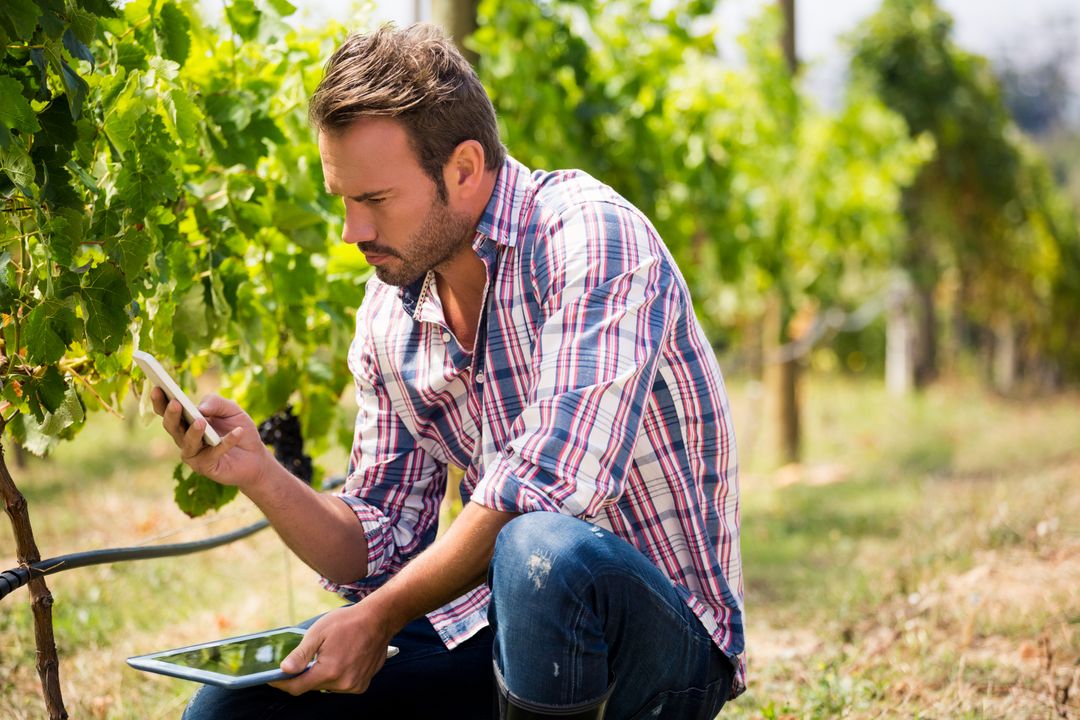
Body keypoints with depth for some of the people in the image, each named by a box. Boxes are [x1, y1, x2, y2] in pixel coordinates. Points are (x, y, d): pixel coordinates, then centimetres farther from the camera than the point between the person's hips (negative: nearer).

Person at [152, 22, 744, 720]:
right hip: (499, 624, 6)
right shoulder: (388, 315, 7)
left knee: (542, 550, -39)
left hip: (665, 633, -6)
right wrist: (261, 474, -10)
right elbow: (380, 552, 9)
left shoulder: (587, 235, -17)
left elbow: (552, 485, -27)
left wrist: (381, 616, -19)